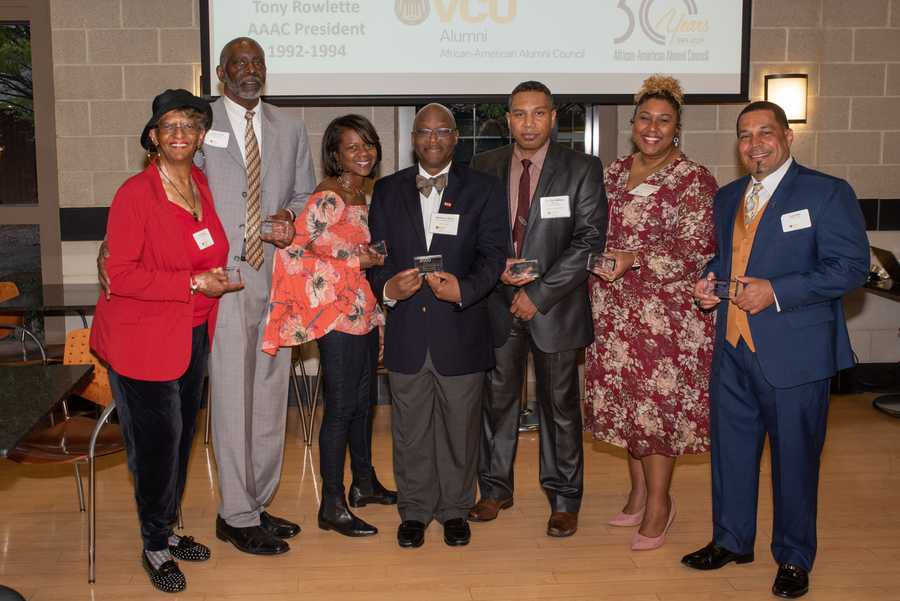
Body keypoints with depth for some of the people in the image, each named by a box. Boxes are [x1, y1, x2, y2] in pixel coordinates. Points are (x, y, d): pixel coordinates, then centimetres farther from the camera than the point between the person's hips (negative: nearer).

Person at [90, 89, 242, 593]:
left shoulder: (203, 186, 4)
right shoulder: (136, 194, -16)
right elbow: (121, 274, -19)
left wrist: (214, 278, 5)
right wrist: (194, 283, -21)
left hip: (194, 334, 6)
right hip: (143, 338, -6)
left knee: (182, 437, 14)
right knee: (158, 442, 1)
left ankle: (168, 530, 33)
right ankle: (154, 547, 21)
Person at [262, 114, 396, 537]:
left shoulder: (363, 198, 13)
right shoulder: (327, 199, -15)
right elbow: (292, 251, -23)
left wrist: (376, 258, 7)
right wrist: (357, 261, -18)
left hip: (364, 314, 9)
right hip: (338, 317, -9)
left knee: (362, 402, 18)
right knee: (340, 407, -3)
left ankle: (364, 483, 33)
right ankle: (332, 506, 6)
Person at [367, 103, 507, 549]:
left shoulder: (483, 189, 3)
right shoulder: (387, 190, 9)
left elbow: (493, 253, -4)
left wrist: (465, 289, -22)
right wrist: (387, 288, -15)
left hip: (461, 331, -1)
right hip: (406, 332, 2)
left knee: (460, 427, 10)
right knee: (410, 429, 11)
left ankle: (455, 509, 28)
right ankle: (414, 510, 28)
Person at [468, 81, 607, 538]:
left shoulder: (582, 170, -4)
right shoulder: (484, 167, 5)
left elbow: (590, 239, -10)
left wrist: (540, 294, -14)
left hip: (554, 305, -2)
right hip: (498, 303, 3)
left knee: (560, 405, 7)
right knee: (497, 399, 12)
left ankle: (564, 500, 21)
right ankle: (495, 489, 29)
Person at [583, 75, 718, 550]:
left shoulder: (693, 180, -9)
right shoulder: (615, 173, 10)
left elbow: (693, 250, -16)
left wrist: (635, 259, -26)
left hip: (668, 311, -6)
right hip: (616, 310, 6)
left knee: (658, 400, 0)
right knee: (626, 399, 12)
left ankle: (658, 503, 14)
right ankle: (639, 494, 27)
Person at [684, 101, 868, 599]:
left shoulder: (826, 193, -7)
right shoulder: (728, 197, 13)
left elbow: (850, 267, -13)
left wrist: (776, 292, -20)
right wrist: (710, 280, 3)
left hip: (794, 351, -6)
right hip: (732, 347, 6)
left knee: (795, 456, 6)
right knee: (730, 446, 14)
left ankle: (794, 558, 23)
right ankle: (731, 540, 32)